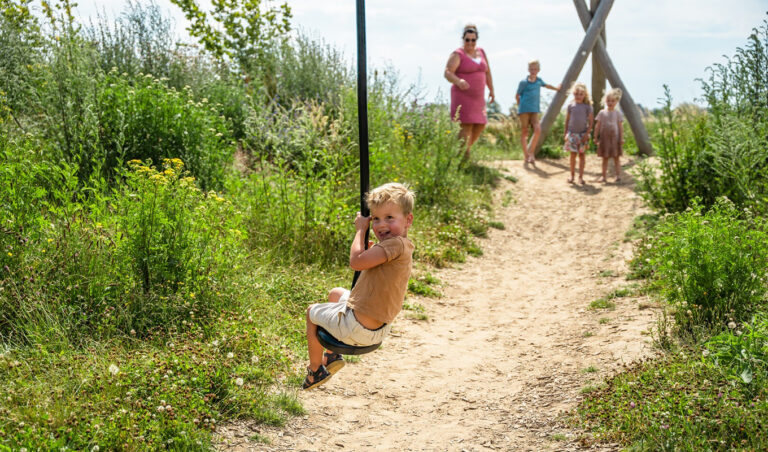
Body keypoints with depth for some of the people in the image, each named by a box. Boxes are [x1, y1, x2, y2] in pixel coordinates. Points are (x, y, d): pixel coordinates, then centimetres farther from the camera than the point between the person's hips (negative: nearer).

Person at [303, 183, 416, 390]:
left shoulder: (396, 244, -23)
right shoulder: (400, 247, 7)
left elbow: (356, 261, -25)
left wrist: (360, 230, -12)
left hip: (358, 329, -9)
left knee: (312, 312, 20)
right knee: (336, 293, 36)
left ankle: (316, 370, 33)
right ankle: (332, 355, 38)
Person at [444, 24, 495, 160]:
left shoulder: (481, 52, 10)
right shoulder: (457, 55, -10)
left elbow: (487, 72, 18)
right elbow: (448, 73, -23)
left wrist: (491, 90, 15)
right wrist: (458, 81, -42)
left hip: (477, 97, 7)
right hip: (462, 96, -7)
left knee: (480, 126, 7)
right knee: (467, 126, -14)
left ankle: (466, 149, 27)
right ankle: (462, 157, -10)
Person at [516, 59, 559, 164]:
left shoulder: (539, 81, 12)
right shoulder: (523, 82, -2)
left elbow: (545, 85, 35)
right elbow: (517, 96, 6)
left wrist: (556, 88, 50)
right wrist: (521, 106, 8)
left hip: (535, 110, 4)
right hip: (524, 109, -4)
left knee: (538, 129, -16)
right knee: (524, 132, -1)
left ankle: (531, 151, -4)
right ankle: (526, 155, 5)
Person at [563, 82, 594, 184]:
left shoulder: (587, 106, -4)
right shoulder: (570, 106, 2)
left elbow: (590, 121, -4)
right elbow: (567, 120, 8)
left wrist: (587, 134, -11)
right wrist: (565, 133, 6)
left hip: (583, 133, -1)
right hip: (572, 133, 1)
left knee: (581, 155, 4)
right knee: (573, 155, 5)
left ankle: (581, 176, 9)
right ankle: (572, 176, 14)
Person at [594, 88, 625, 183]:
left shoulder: (618, 113, 2)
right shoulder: (602, 113, 3)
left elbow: (621, 127, 2)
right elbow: (597, 126, 5)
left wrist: (621, 138, -4)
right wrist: (596, 137, 1)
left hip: (615, 137, -1)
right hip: (604, 138, 1)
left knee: (616, 157, 2)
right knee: (605, 158, 6)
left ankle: (618, 175, 3)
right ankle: (604, 176, 9)